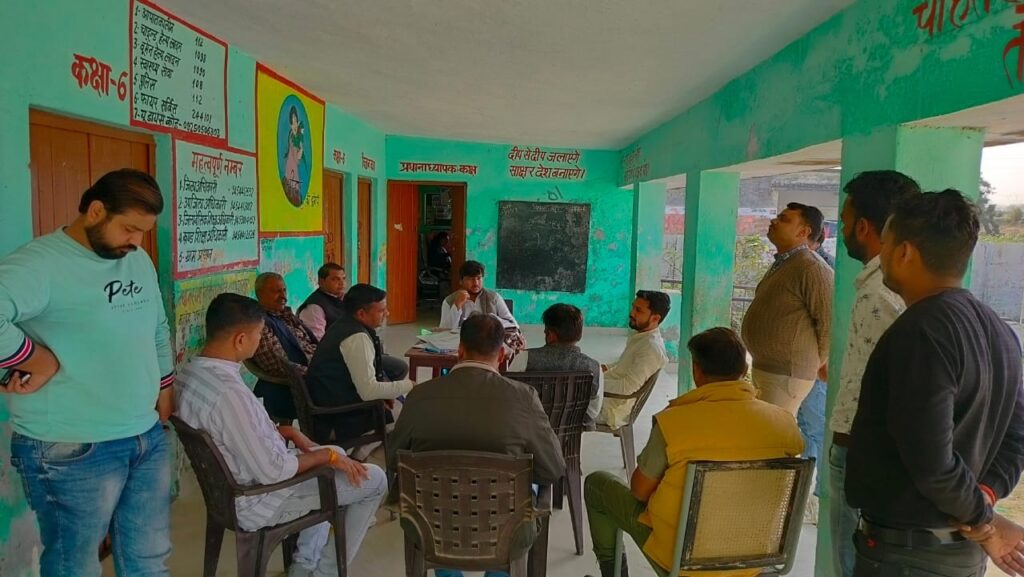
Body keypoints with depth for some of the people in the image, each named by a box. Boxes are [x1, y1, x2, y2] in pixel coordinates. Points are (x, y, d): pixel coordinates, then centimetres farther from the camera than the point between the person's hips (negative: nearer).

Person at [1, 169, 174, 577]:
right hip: (73, 451, -7)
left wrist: (164, 390, 18)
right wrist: (40, 361, -23)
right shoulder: (40, 263, -17)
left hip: (148, 439, 7)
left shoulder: (140, 261, 10)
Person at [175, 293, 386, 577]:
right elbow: (272, 471, -29)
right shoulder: (229, 392, -34)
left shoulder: (193, 370, -3)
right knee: (374, 480, 0)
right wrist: (327, 456, -15)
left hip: (230, 487, 9)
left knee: (336, 454, 25)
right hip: (257, 501, -9)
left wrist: (287, 432, 3)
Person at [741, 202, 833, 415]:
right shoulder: (780, 265, 13)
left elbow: (828, 322, -18)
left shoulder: (812, 268, -18)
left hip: (786, 374, -9)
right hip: (763, 368, 9)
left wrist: (815, 363, -5)